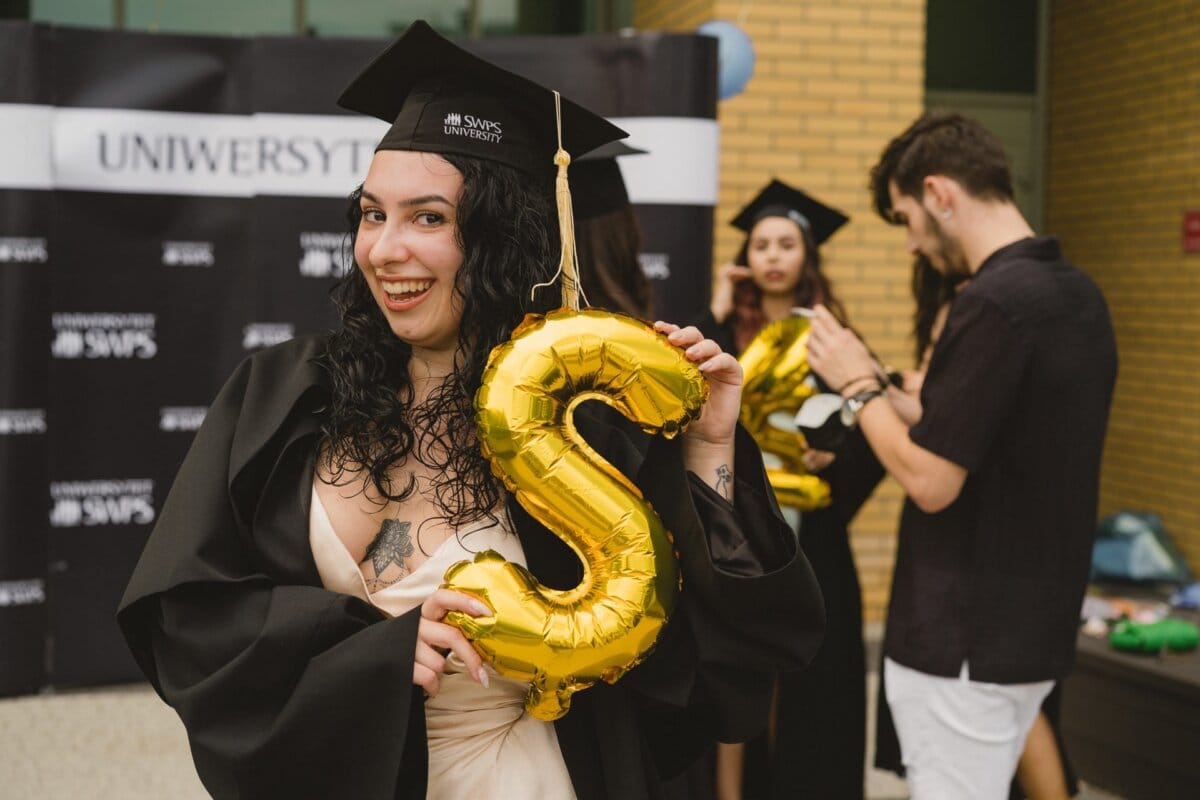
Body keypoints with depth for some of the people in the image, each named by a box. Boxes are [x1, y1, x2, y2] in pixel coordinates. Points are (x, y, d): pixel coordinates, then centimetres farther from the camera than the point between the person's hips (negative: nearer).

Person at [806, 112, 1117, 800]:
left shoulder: (994, 302, -22)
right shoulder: (1078, 293, 8)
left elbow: (931, 482, -22)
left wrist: (858, 386, -8)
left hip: (965, 641, -9)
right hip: (1033, 625, 9)